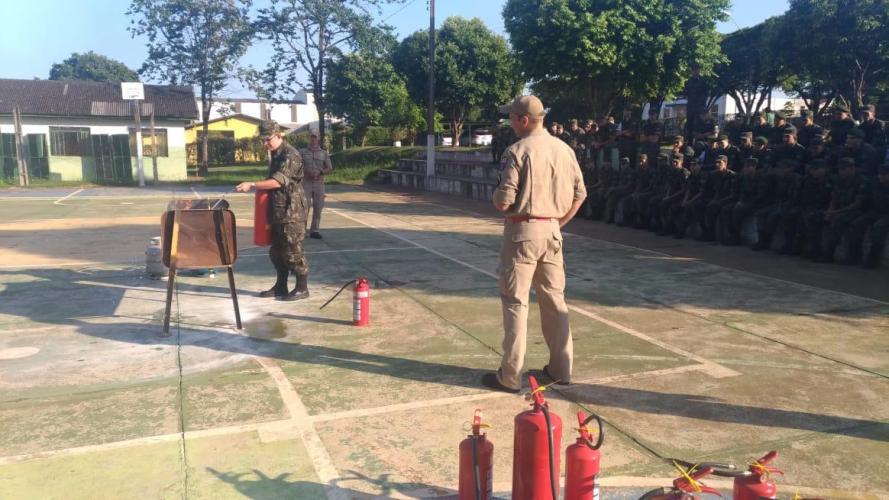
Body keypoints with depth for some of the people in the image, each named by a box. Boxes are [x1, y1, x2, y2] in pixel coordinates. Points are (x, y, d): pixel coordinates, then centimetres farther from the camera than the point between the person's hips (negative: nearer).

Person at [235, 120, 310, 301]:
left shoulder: (290, 156, -16)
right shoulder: (275, 155, 14)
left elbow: (277, 181, -27)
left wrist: (252, 185, -32)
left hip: (292, 213, -10)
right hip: (277, 212, 10)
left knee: (293, 252, -3)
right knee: (276, 251, 14)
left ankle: (302, 288, 7)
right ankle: (280, 287, 24)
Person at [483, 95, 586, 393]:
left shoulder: (518, 151, -13)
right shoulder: (564, 149, 7)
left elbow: (503, 202, -16)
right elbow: (579, 194, 11)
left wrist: (495, 199, 6)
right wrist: (559, 222, 16)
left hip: (523, 231, -6)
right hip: (552, 230, 6)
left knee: (515, 302, 1)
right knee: (554, 299, 15)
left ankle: (511, 376, 6)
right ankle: (561, 368, 24)